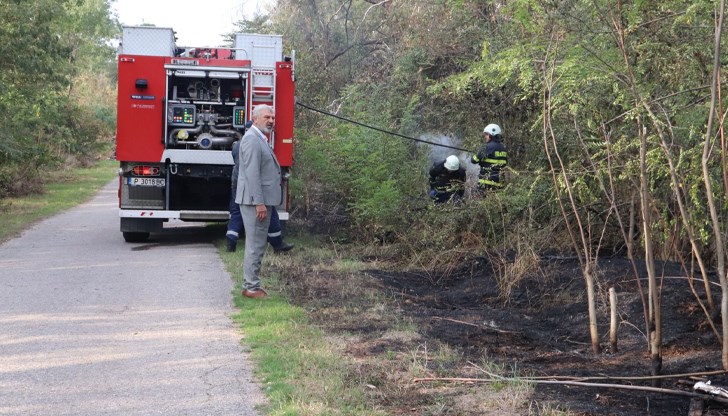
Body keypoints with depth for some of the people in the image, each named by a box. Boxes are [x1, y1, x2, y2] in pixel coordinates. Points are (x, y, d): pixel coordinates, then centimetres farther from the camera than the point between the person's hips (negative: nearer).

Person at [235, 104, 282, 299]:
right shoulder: (252, 139, -14)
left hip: (262, 200, 11)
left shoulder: (260, 139, 19)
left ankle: (251, 285, 22)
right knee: (255, 245, -7)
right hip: (255, 201, -11)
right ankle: (251, 288, -2)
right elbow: (252, 173, -21)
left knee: (258, 245, 15)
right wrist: (259, 203, -24)